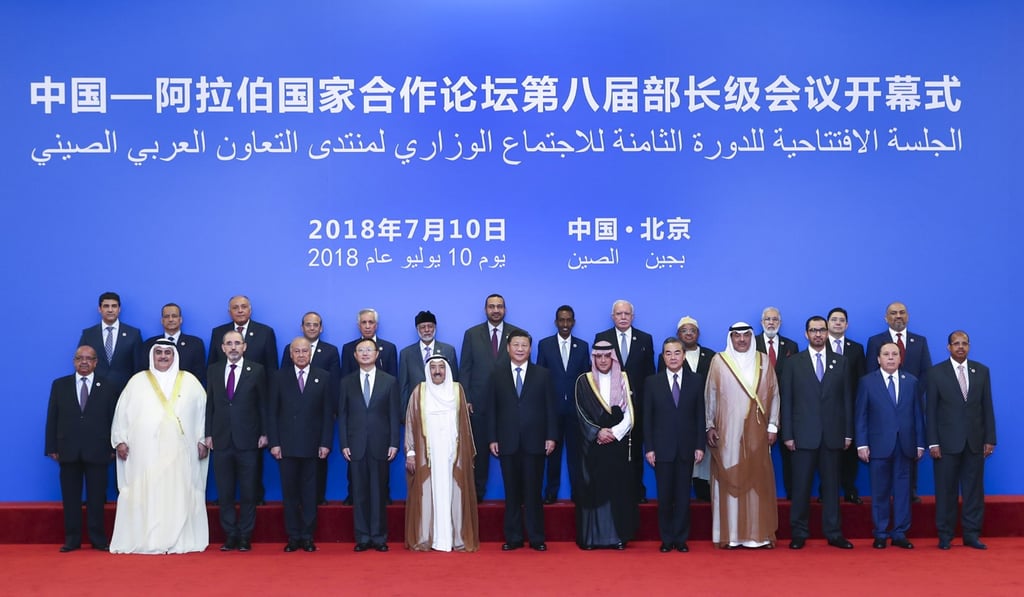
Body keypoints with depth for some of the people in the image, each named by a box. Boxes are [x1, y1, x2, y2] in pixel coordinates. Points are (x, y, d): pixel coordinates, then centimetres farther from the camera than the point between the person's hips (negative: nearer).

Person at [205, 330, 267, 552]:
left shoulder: (256, 371, 2)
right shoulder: (214, 370, 9)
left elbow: (263, 404, 2)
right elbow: (210, 403, 10)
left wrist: (264, 434, -2)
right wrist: (208, 434, 5)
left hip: (248, 441, -2)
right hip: (221, 440, 2)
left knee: (248, 493, 3)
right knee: (224, 493, 5)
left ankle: (245, 537, 11)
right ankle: (230, 536, 14)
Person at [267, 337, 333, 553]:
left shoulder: (323, 377, 6)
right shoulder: (279, 377, 7)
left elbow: (328, 412, 4)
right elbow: (272, 412, 4)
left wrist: (325, 443, -3)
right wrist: (274, 442, -4)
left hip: (312, 445, 0)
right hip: (286, 445, 0)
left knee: (310, 493, 3)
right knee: (289, 492, 4)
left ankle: (307, 537, 10)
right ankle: (293, 537, 11)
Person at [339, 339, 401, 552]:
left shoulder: (390, 381, 6)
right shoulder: (347, 382, 8)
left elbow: (394, 414, 4)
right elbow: (342, 415, 7)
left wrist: (394, 443, -3)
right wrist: (343, 444, -1)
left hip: (380, 445, -1)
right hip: (356, 446, 1)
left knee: (379, 492, 2)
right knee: (359, 492, 3)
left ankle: (379, 537, 9)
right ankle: (362, 537, 9)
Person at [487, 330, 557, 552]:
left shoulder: (543, 374, 7)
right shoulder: (497, 375, 8)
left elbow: (550, 407, 4)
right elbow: (492, 409, 5)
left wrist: (551, 436, -3)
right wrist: (492, 438, -1)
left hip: (534, 442, -1)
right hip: (507, 442, 1)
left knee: (533, 492, 3)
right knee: (512, 492, 5)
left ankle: (536, 538, 10)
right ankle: (513, 538, 12)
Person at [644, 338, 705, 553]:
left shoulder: (695, 381, 5)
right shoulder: (652, 382, 3)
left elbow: (700, 416, 4)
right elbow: (647, 418, 2)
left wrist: (700, 446, -2)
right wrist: (649, 448, -4)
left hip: (686, 448, 1)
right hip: (662, 448, 0)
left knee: (683, 495, 5)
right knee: (664, 495, 3)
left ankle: (681, 539, 14)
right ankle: (666, 539, 14)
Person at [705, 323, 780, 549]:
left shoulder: (763, 361, 7)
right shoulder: (719, 361, 2)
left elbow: (774, 394, 8)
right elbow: (710, 395, 4)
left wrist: (772, 425, 1)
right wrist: (710, 426, -2)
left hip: (757, 431, 2)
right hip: (727, 431, -2)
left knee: (759, 480, 2)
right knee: (729, 480, 0)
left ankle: (761, 534, 9)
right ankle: (729, 535, 4)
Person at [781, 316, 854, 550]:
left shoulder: (840, 362, 9)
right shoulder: (793, 362, 4)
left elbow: (846, 399, 8)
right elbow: (786, 400, 1)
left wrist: (848, 433, 3)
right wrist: (787, 434, -5)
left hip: (832, 434, 2)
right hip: (803, 434, -1)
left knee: (831, 485, 6)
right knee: (801, 486, 2)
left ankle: (833, 533, 13)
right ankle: (799, 534, 10)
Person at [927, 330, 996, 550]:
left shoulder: (981, 371, 8)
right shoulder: (936, 373, 1)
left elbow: (987, 407, 7)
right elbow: (930, 410, -1)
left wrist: (990, 439, 2)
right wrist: (933, 442, -7)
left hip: (975, 441, 2)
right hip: (947, 441, -2)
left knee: (974, 489, 5)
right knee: (946, 490, 3)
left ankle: (972, 534, 13)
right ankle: (945, 536, 10)